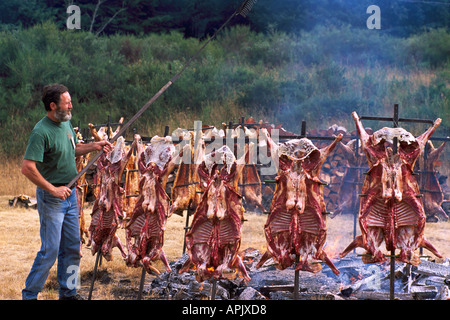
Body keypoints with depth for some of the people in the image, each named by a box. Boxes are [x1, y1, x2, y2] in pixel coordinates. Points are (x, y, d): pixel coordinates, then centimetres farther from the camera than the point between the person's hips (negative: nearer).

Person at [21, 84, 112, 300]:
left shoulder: (66, 123, 6)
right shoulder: (41, 132, -21)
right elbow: (27, 168, -26)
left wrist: (93, 147, 8)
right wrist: (53, 189, -24)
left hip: (69, 194, 8)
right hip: (51, 198, -8)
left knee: (72, 248, 14)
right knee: (50, 250, -5)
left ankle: (68, 292, 26)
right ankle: (29, 295, 8)